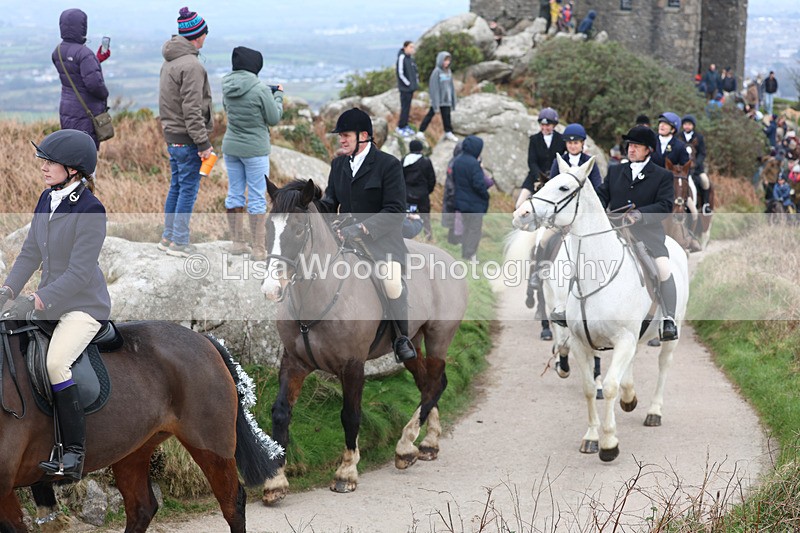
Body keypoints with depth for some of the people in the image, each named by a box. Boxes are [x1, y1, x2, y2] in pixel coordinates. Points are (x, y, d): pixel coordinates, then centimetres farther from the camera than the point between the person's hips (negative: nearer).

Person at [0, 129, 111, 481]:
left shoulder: (90, 211, -18)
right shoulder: (46, 200, 6)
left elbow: (79, 273, -22)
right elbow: (30, 253, 10)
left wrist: (35, 303, -26)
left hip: (84, 304, -8)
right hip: (49, 300, 9)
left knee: (54, 362, -28)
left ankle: (74, 455, -20)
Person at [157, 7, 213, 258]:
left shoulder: (169, 62, 13)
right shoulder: (192, 65, -18)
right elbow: (192, 109, -21)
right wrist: (203, 143, -19)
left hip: (172, 136, 9)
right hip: (187, 138, -9)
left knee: (177, 186, 17)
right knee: (189, 188, -2)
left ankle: (168, 236, 23)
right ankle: (179, 242, 1)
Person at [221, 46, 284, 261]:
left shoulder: (227, 87, -1)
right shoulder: (260, 90, -19)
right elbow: (274, 118, -10)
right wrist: (278, 96, 7)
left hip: (231, 147, 6)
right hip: (255, 149, -6)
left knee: (234, 193, 14)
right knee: (257, 198, 1)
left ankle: (237, 242, 22)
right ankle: (259, 249, 4)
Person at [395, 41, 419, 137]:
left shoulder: (411, 57, 10)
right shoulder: (401, 58, -14)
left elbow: (415, 71, 20)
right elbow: (400, 73, -17)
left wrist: (416, 81, 8)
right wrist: (408, 83, -14)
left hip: (411, 87, 8)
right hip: (405, 88, -8)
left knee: (408, 107, 12)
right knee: (405, 107, -5)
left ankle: (405, 125, 20)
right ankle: (400, 127, 4)